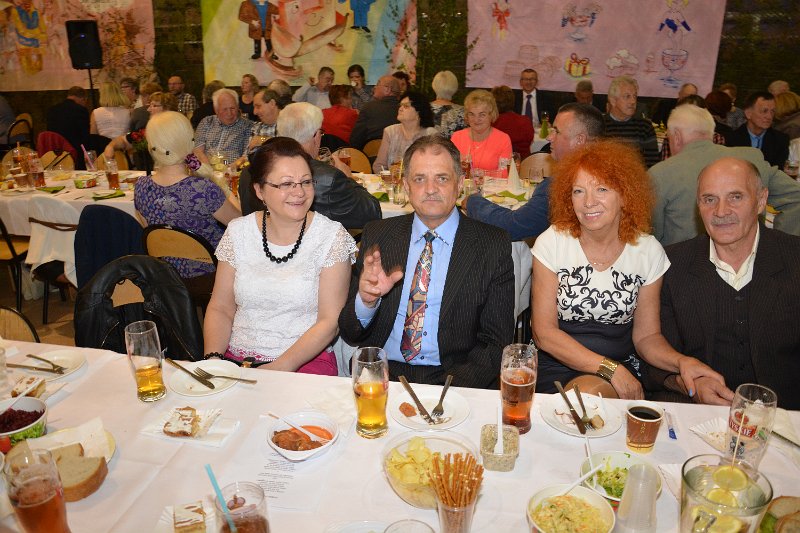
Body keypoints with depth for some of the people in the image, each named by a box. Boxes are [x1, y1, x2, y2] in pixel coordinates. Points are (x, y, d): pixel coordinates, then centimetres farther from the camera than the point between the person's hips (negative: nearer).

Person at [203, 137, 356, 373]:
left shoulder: (332, 236, -5)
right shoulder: (238, 232, 4)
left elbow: (329, 321, -8)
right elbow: (220, 309, 8)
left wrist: (279, 369, -17)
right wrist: (213, 359, -10)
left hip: (306, 361, -2)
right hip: (236, 359, 2)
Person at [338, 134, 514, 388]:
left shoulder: (493, 245, 1)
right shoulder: (376, 236, 6)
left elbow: (497, 341, 0)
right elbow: (349, 334, 6)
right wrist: (366, 300, -16)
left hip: (455, 379, 0)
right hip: (384, 375, 1)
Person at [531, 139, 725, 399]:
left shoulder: (648, 251, -2)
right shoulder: (552, 243, -7)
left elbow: (646, 335, 4)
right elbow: (544, 331, -9)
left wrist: (681, 361, -17)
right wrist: (609, 368, -17)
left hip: (623, 371, 2)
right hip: (558, 367, -2)